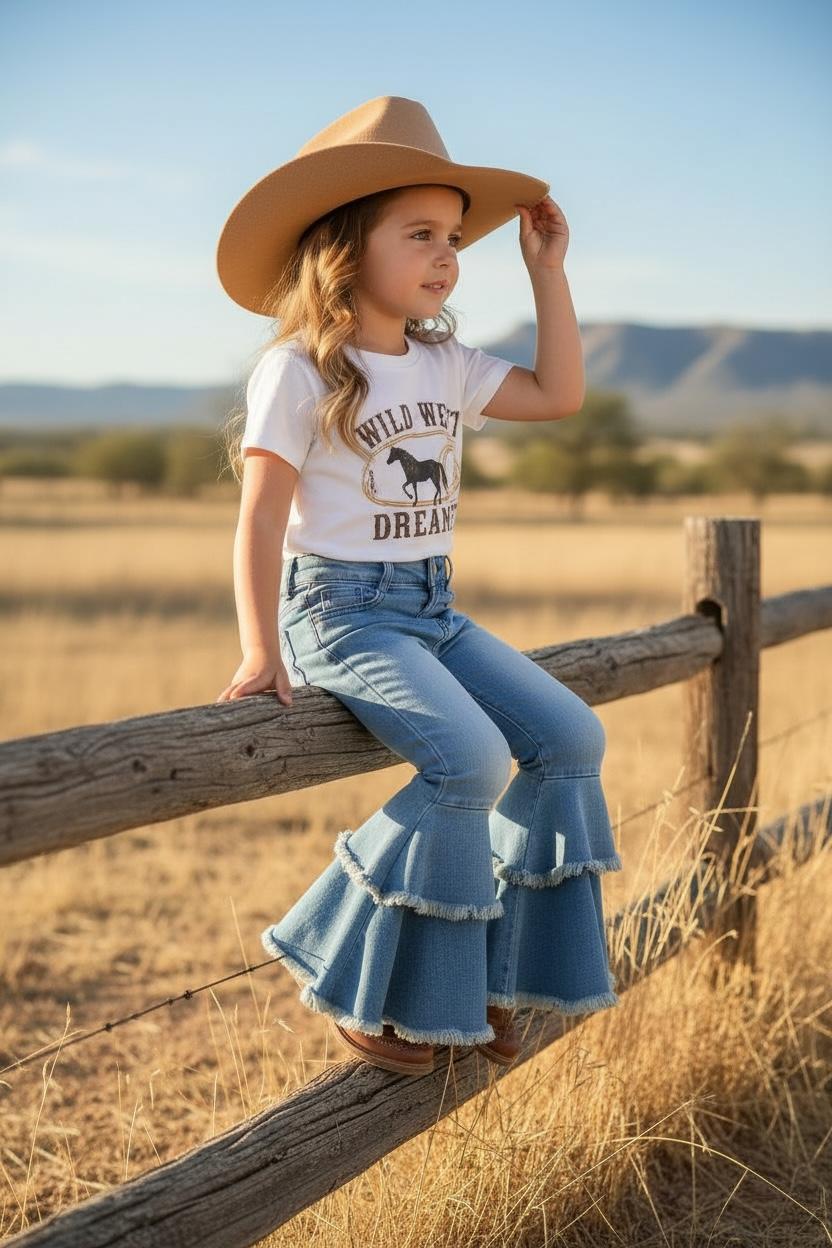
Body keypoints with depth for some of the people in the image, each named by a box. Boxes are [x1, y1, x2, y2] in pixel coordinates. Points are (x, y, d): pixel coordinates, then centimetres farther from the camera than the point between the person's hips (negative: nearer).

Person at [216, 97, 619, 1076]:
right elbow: (260, 521, -13)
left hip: (433, 610, 8)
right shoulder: (296, 373, -10)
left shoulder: (447, 365, 10)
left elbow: (559, 394, 16)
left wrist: (548, 270, 13)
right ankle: (357, 984, -11)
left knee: (569, 738, -6)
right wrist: (262, 655, -21)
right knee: (473, 763, -27)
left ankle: (483, 971, 6)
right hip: (341, 610, -8)